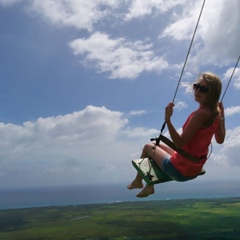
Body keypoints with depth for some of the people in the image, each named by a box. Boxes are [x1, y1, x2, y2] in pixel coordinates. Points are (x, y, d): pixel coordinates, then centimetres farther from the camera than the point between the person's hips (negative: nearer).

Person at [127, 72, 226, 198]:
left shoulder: (201, 114, -29)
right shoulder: (215, 112, -4)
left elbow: (180, 143, -30)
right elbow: (220, 139, 9)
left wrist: (168, 119, -36)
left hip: (180, 170, -9)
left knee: (148, 147, 16)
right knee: (155, 145, 28)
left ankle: (138, 181, 39)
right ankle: (149, 186, 36)